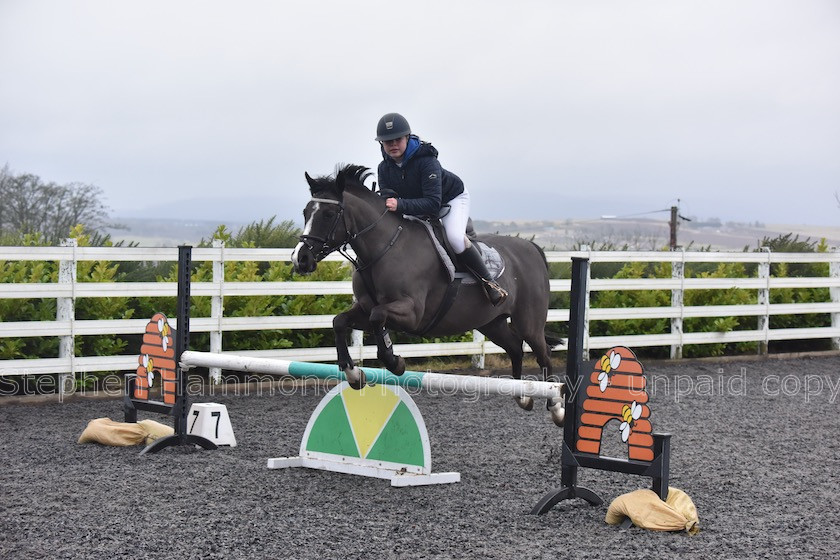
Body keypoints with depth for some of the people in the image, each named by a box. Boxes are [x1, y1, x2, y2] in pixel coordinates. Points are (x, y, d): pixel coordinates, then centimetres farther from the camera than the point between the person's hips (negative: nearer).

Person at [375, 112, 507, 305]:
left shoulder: (427, 161, -35)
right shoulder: (384, 168, -15)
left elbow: (433, 203, -43)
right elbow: (387, 201, -15)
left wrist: (400, 205, -55)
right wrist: (384, 205, -40)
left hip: (453, 198, -7)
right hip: (419, 208, 7)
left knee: (455, 236, -32)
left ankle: (488, 281, -18)